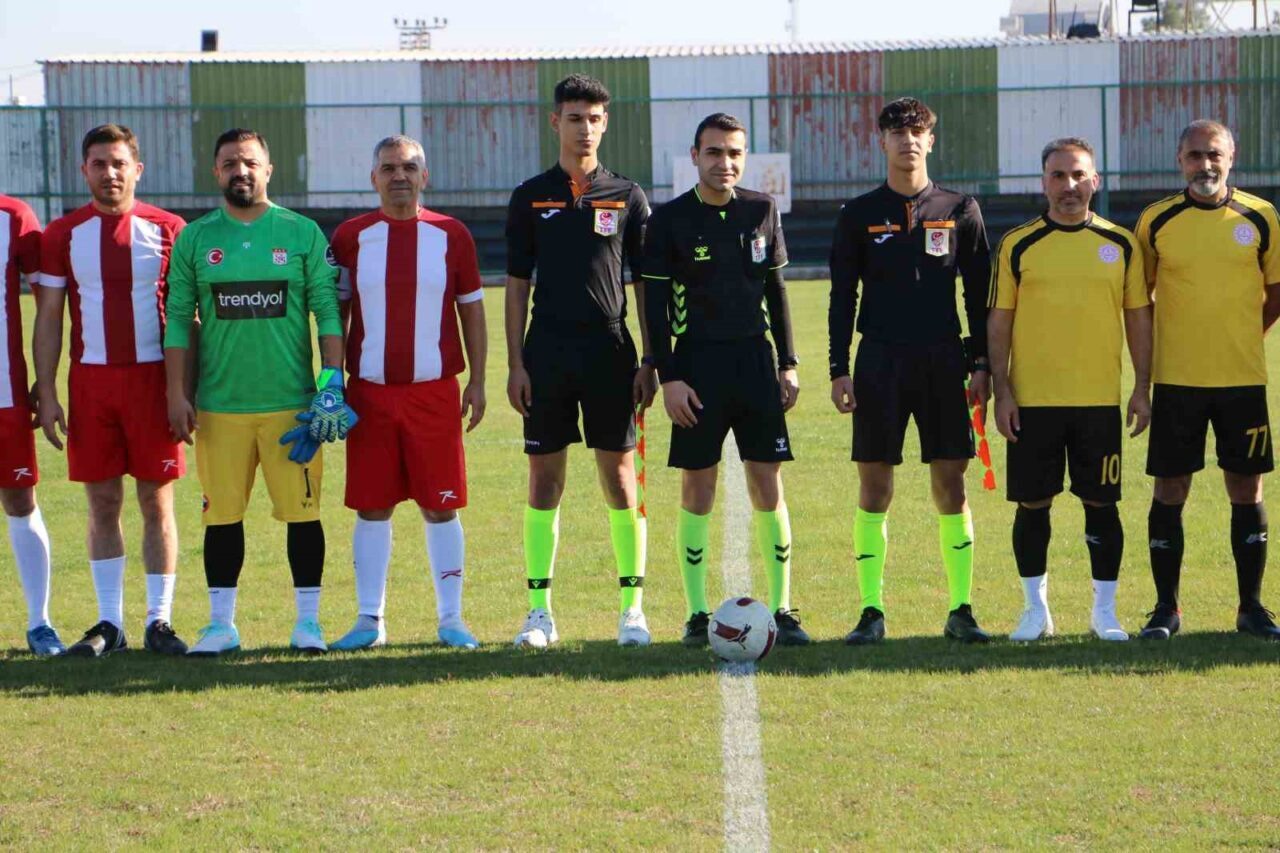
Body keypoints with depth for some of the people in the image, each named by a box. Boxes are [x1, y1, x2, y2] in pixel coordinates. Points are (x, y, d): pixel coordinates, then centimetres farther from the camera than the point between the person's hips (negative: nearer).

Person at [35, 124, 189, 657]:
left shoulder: (166, 230, 3)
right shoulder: (63, 235, 5)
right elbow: (48, 318, 6)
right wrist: (47, 393, -1)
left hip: (151, 377, -1)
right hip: (90, 380, 1)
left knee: (156, 501, 0)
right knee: (103, 503, 4)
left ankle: (159, 620, 6)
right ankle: (109, 623, 9)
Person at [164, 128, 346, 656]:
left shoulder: (302, 234, 4)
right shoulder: (194, 239, 7)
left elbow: (328, 310, 3)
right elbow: (178, 319, 8)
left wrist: (333, 381, -6)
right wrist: (176, 395, 1)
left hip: (292, 402, -1)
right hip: (219, 405, 1)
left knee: (303, 512, 0)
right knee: (222, 515, 4)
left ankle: (308, 620, 9)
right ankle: (221, 623, 13)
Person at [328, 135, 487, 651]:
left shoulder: (450, 235, 4)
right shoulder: (351, 237, 4)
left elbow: (472, 310, 9)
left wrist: (477, 381, 4)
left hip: (435, 391, 0)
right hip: (370, 391, 1)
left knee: (441, 506, 1)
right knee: (371, 507, 3)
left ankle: (451, 619, 7)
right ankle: (369, 619, 10)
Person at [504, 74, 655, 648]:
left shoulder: (627, 197, 6)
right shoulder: (531, 198, 7)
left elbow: (646, 285, 6)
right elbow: (517, 285, 7)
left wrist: (649, 362, -1)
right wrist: (515, 364, 0)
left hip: (609, 352, -1)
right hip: (547, 356, 1)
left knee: (620, 479, 0)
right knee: (544, 481, 2)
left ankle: (632, 609, 5)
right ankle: (540, 611, 7)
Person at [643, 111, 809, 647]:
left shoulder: (762, 212, 9)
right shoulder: (669, 220, -2)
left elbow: (775, 290, 15)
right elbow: (655, 305, -2)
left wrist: (787, 364, 10)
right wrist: (668, 378, -9)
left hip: (756, 362, 3)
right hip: (698, 366, -3)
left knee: (768, 487, 1)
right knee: (697, 490, -1)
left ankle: (782, 610, 7)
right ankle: (697, 615, 5)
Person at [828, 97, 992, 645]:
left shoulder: (959, 211, 7)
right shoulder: (859, 215, 6)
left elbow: (979, 295, 9)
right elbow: (842, 298, 7)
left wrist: (982, 366, 2)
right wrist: (839, 369, -1)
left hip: (944, 362, 0)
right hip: (880, 363, 0)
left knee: (950, 486, 0)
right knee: (874, 486, -2)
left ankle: (960, 610, 6)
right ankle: (872, 611, 3)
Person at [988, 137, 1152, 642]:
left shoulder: (1120, 245, 5)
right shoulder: (1018, 246, 2)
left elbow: (1138, 317, 9)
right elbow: (998, 321, 4)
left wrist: (1142, 389, 3)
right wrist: (1001, 392, -3)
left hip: (1099, 399, 0)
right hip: (1032, 400, 0)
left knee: (1101, 503, 3)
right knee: (1032, 504, 3)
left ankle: (1105, 610, 12)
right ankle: (1036, 609, 14)